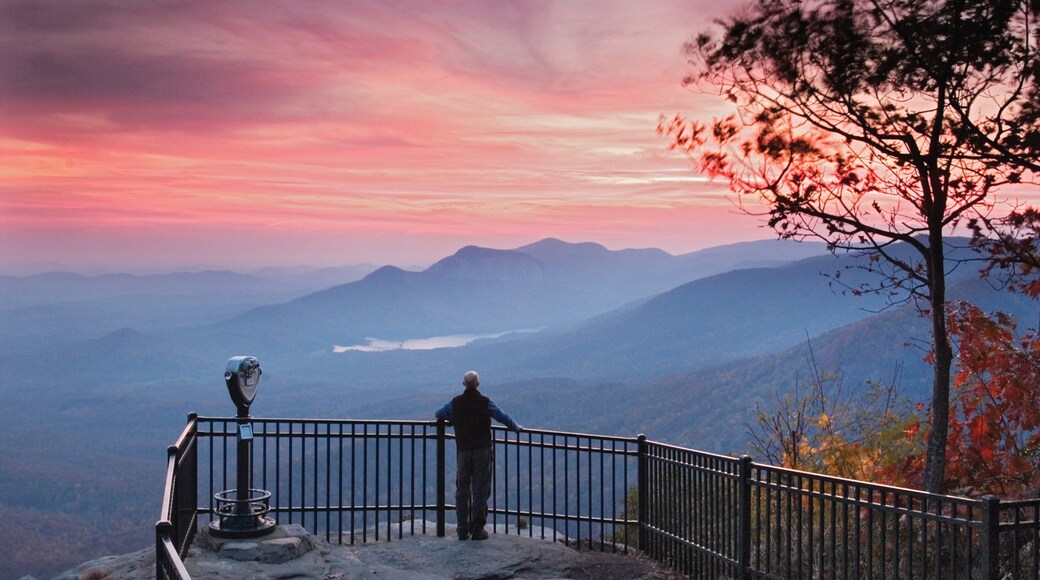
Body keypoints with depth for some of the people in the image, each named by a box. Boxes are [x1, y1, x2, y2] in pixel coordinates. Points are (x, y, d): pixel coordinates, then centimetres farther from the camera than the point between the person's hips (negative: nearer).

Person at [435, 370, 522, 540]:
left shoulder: (455, 403, 2)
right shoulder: (485, 402, -5)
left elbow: (439, 414, 18)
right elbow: (504, 417, 3)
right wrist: (517, 428, 22)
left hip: (463, 451, 2)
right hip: (483, 450, -2)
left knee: (462, 491, 10)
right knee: (480, 491, 2)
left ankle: (463, 530, 10)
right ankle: (477, 530, 0)